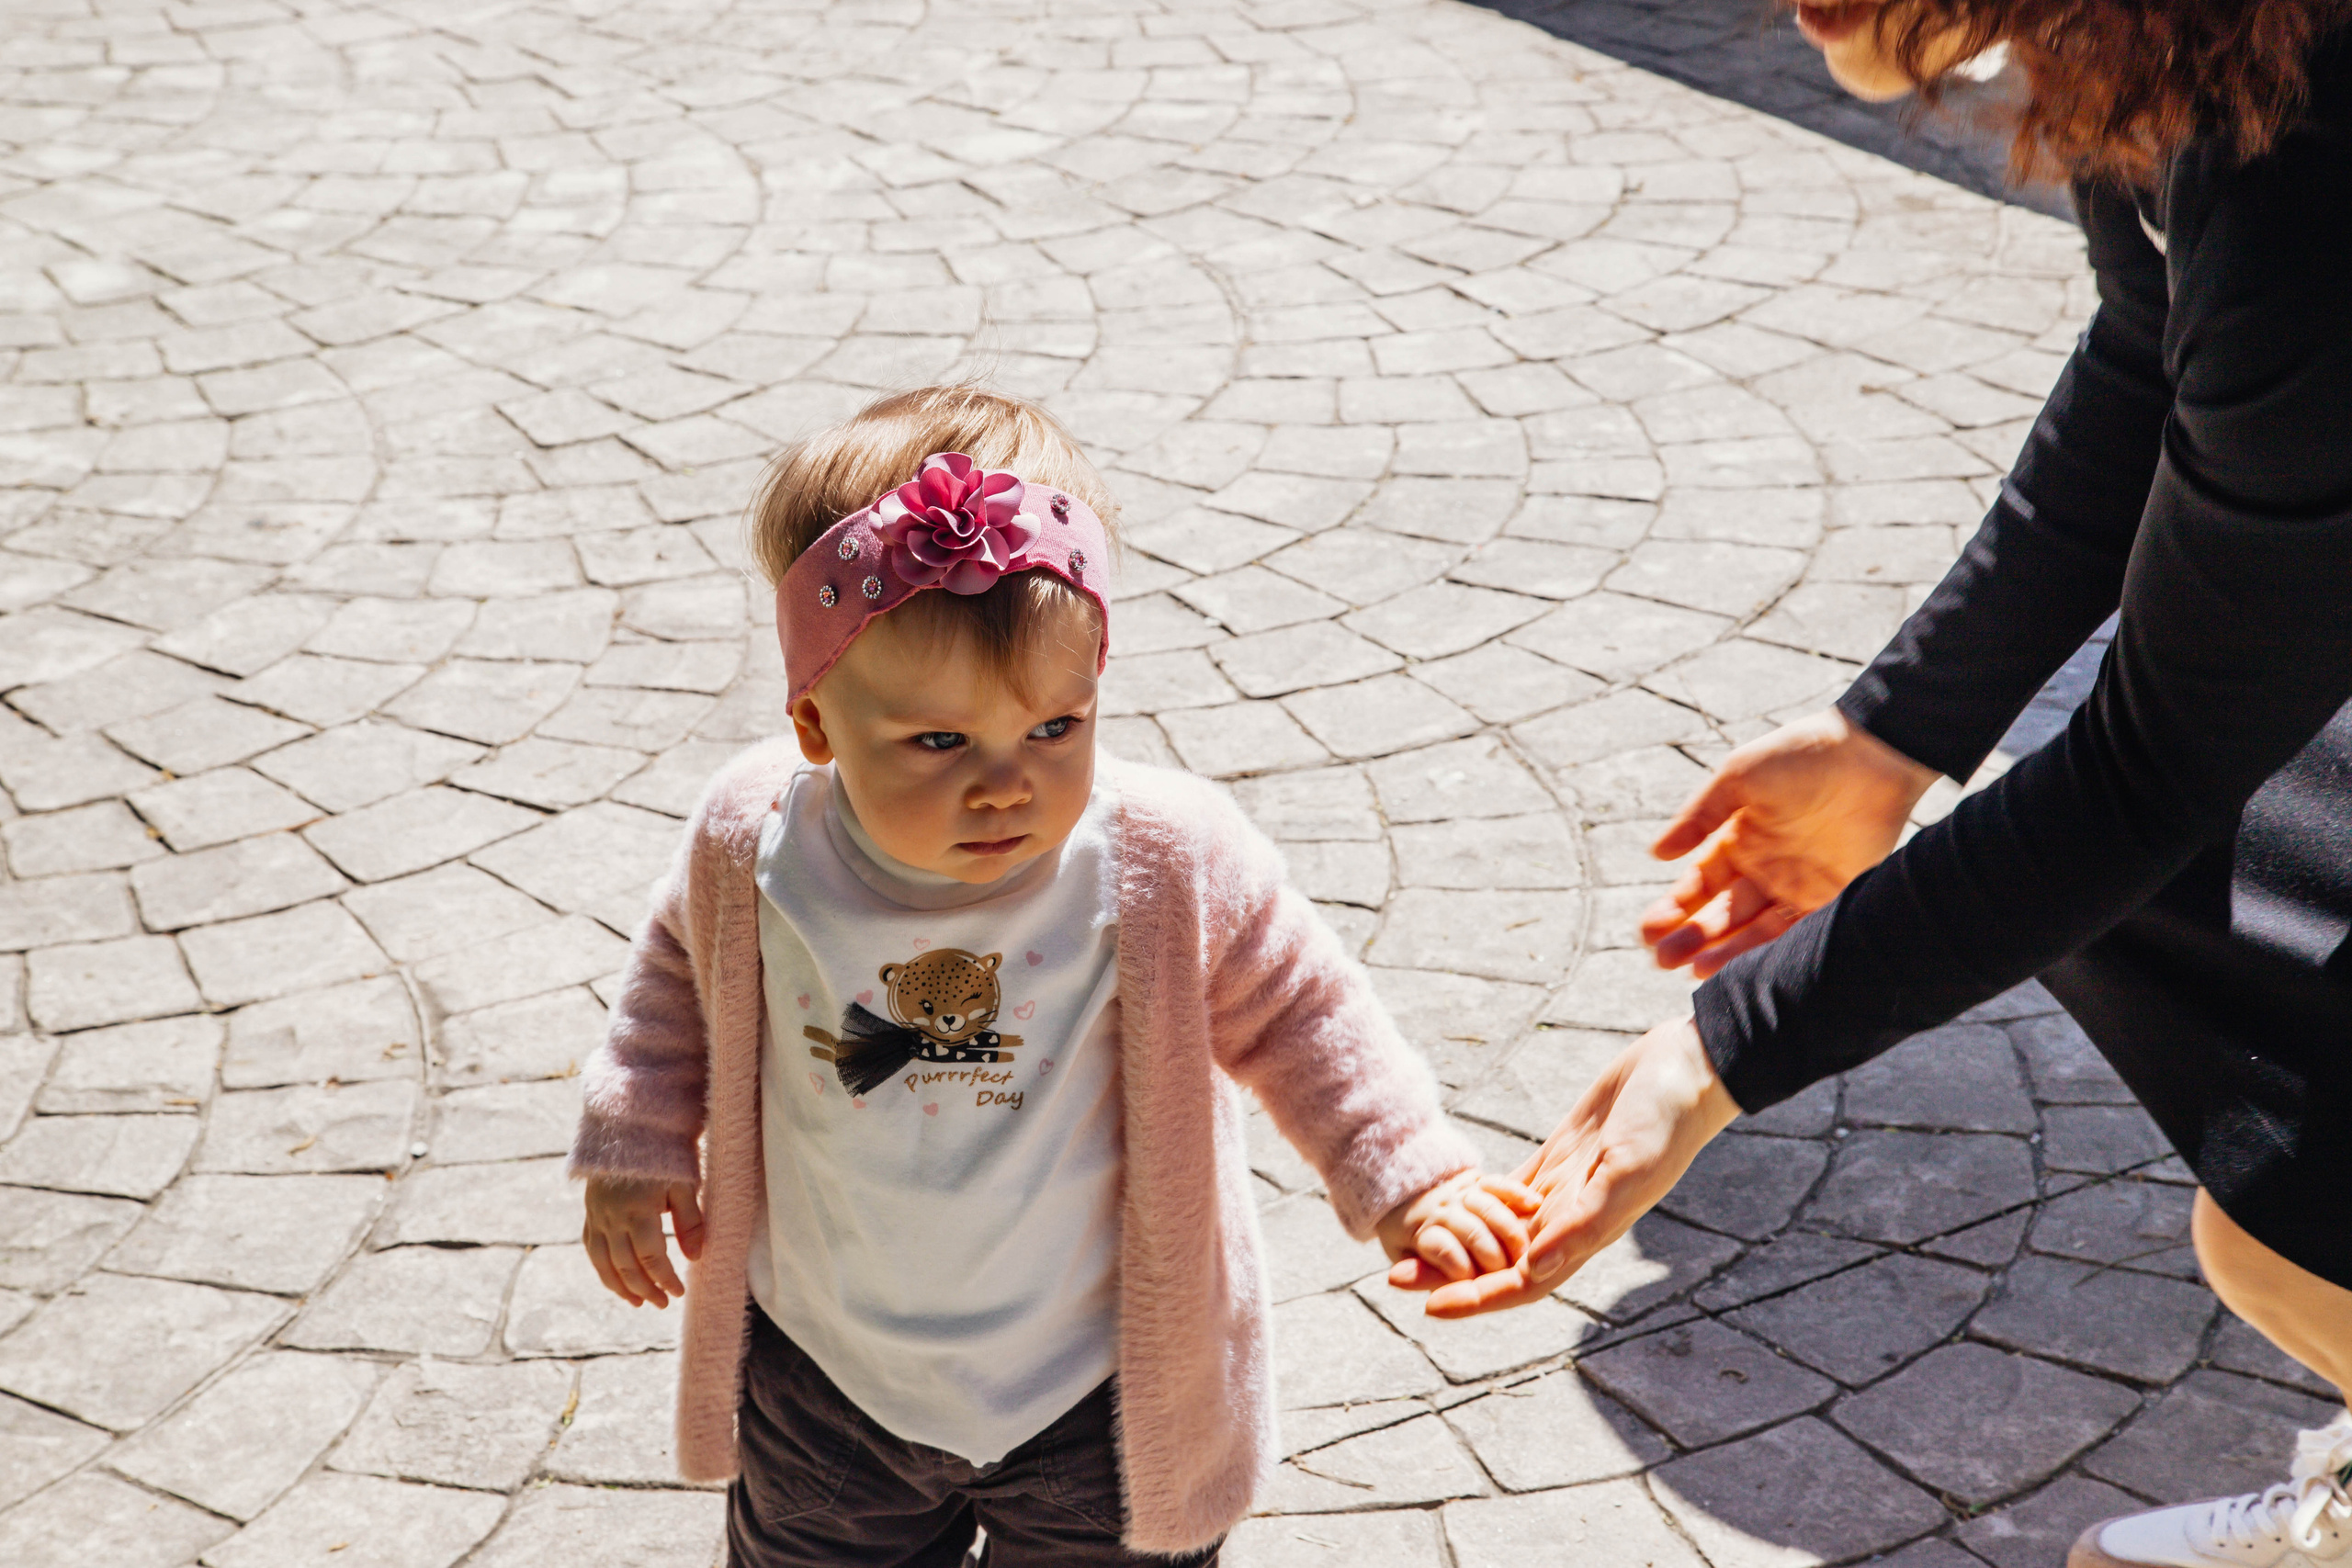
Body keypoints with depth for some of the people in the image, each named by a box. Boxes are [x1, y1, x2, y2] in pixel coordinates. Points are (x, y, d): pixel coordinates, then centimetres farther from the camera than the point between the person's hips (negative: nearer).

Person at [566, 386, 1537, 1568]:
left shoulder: (1164, 863, -23)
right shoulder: (751, 844, -18)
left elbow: (1292, 1012, -7)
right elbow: (679, 976, 4)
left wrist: (1409, 1177, -14)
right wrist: (636, 1150, 1)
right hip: (824, 1381, 2)